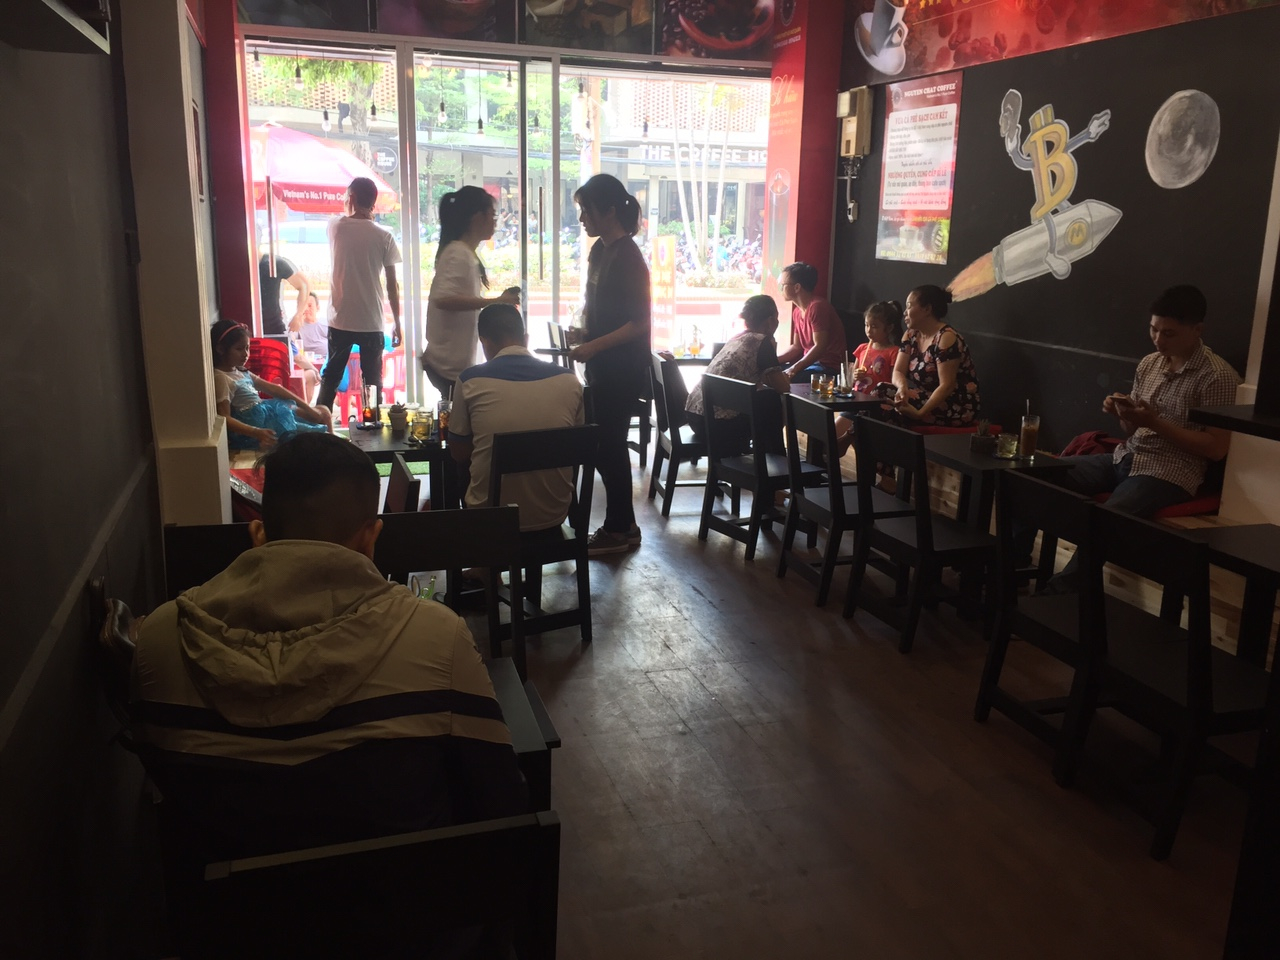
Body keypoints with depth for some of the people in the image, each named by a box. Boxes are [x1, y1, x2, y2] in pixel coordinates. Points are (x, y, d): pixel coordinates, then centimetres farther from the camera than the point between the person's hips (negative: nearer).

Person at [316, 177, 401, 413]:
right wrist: (397, 323, 3)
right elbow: (392, 285, -4)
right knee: (373, 381, 7)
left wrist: (352, 213, 30)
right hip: (372, 322, -1)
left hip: (340, 320, 2)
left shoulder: (336, 226, -1)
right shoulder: (384, 236, -5)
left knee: (331, 377, 13)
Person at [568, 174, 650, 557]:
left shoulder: (628, 258, -16)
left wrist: (593, 346, -22)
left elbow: (640, 322, -20)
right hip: (602, 366, 9)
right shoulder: (599, 250, 10)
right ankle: (622, 524, 25)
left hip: (623, 368, -9)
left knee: (609, 445, -1)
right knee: (601, 444, 13)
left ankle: (618, 529, 12)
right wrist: (583, 331, 5)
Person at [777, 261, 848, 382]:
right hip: (811, 362, 9)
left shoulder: (817, 306, -15)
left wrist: (794, 369, -26)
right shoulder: (797, 311, 11)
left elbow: (820, 346, -21)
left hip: (829, 367, -9)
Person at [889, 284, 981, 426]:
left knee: (887, 408, -23)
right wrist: (902, 387, -24)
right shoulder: (911, 335, 6)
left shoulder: (946, 337, -18)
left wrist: (919, 413, -33)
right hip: (928, 399, 7)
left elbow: (946, 385, -24)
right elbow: (898, 372, -1)